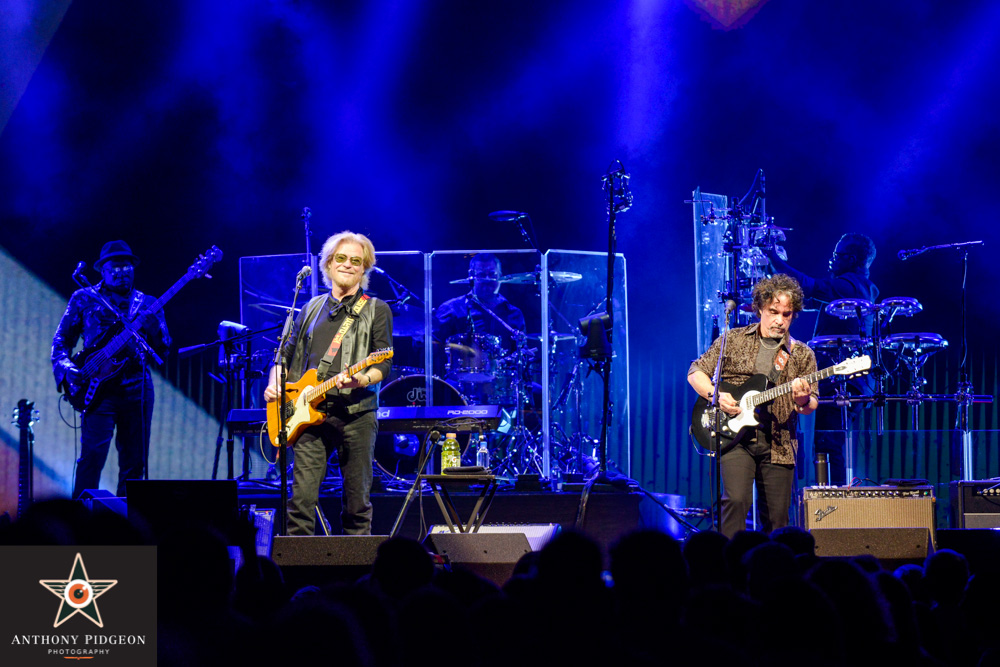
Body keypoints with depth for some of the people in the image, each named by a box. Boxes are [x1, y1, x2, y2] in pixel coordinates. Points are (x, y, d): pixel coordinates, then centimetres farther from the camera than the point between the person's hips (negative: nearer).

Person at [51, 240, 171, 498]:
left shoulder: (147, 304, 15)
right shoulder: (84, 299, 9)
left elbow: (163, 350, 11)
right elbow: (62, 339, 8)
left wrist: (154, 327, -9)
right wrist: (66, 369, -9)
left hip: (137, 387, 3)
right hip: (99, 386, -3)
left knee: (135, 462, 3)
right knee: (93, 455, -13)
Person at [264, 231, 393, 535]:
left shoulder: (376, 310, 7)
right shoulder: (312, 308, 18)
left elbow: (384, 364, 0)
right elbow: (287, 353, 24)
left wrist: (362, 380, -20)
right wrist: (274, 383, 6)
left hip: (356, 414, -2)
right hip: (310, 413, 2)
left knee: (357, 503, 1)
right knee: (302, 499, -7)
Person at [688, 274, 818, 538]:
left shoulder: (802, 355, 9)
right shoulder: (733, 340, 7)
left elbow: (811, 406, 5)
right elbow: (696, 372, 9)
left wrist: (803, 401, -19)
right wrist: (716, 395, -10)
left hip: (778, 443, 2)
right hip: (736, 437, -2)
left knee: (777, 519, 1)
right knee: (737, 500, -22)